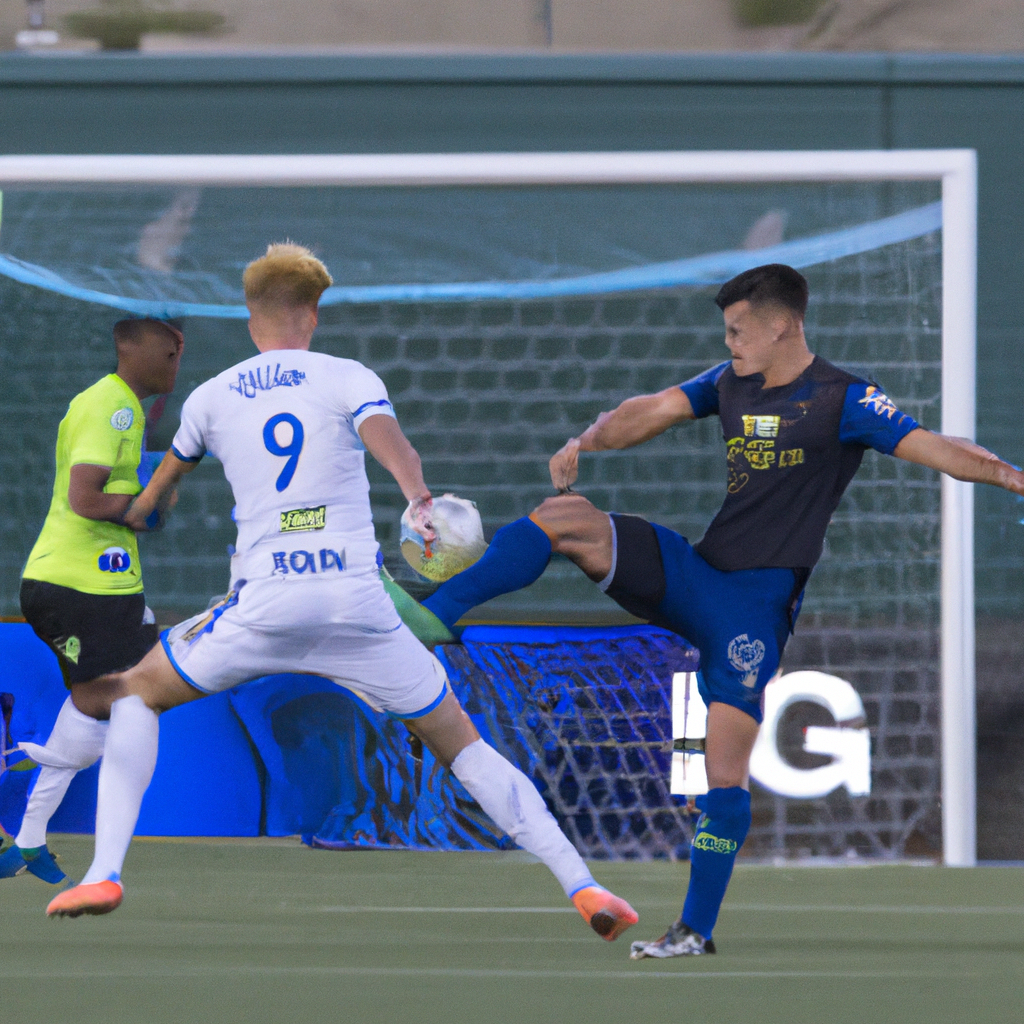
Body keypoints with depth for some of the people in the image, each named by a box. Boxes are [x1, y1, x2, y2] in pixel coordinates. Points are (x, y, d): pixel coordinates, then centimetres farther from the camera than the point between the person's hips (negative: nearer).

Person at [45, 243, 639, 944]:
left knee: (136, 696, 21)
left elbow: (163, 482, 37)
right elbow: (389, 440, -16)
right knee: (458, 740, 12)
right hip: (358, 602, 0)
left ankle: (106, 873, 3)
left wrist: (141, 512, 59)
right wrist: (420, 501, -33)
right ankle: (581, 884, 2)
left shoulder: (211, 397, 16)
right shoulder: (348, 378, 8)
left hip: (265, 603, 0)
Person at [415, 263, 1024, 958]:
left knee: (726, 768, -10)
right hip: (691, 576, 6)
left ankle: (697, 930, 0)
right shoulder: (731, 383, 12)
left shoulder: (844, 401, -8)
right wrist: (586, 442, -4)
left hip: (757, 602, -6)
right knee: (562, 518, -11)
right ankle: (429, 617, -12)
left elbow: (934, 449, -16)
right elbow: (651, 412, 15)